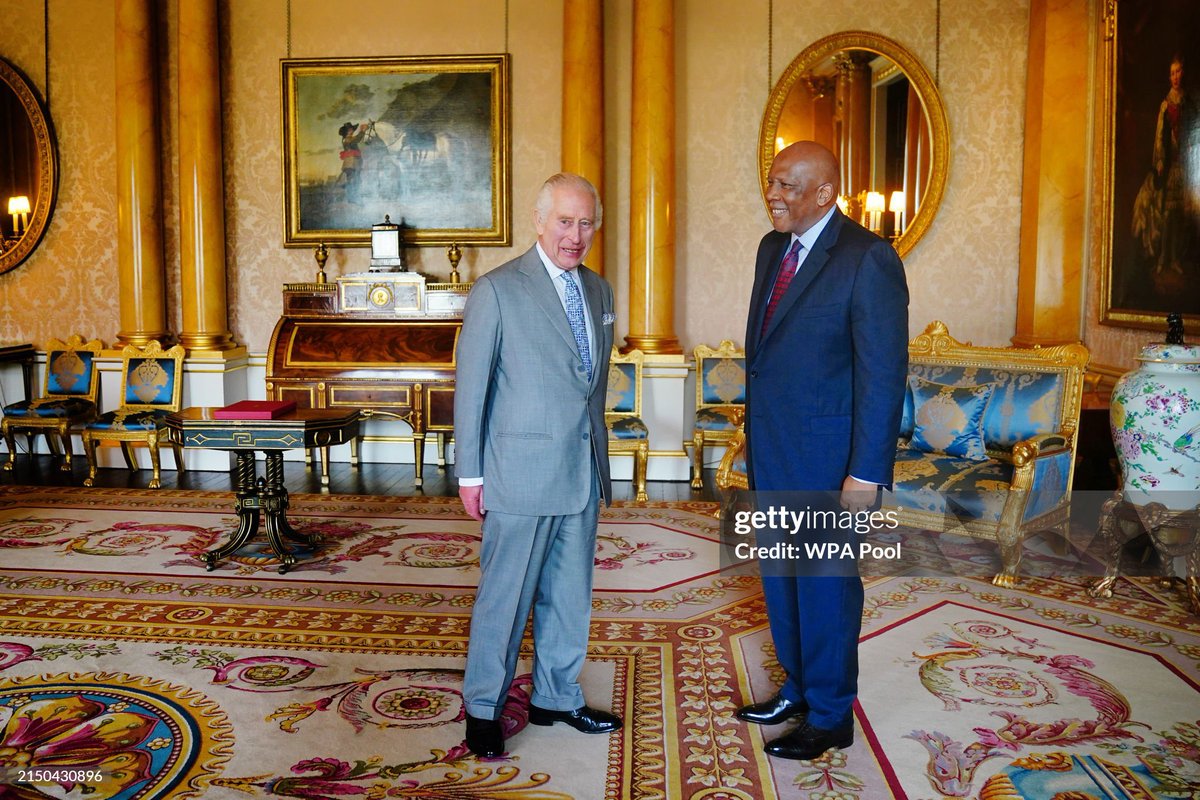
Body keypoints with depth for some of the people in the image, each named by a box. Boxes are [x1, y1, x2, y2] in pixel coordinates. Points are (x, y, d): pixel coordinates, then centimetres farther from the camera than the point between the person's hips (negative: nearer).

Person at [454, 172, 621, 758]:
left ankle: (556, 697, 33)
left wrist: (597, 452, 14)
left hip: (584, 470, 6)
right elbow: (470, 387, -7)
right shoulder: (497, 290, -9)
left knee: (570, 594, 16)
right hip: (522, 472, -6)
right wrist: (469, 474, -7)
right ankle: (482, 707, 23)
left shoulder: (599, 290, 11)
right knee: (505, 596, 5)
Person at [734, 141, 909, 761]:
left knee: (825, 583, 6)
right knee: (779, 576, 18)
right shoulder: (772, 248, 9)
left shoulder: (867, 259, -15)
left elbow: (883, 373, -17)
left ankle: (830, 716, 25)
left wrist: (866, 474, -19)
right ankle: (797, 690, 38)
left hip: (823, 454, -8)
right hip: (769, 449, 8)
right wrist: (754, 434, 15)